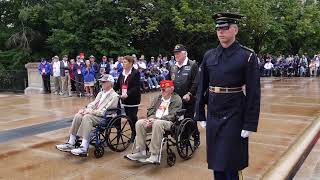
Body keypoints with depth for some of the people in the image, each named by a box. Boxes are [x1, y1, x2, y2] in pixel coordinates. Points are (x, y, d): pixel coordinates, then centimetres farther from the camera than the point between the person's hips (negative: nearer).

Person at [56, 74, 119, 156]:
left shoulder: (114, 96, -6)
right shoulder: (101, 93, 21)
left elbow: (105, 111, -15)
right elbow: (93, 104, 18)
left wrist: (92, 111, -19)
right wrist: (85, 109, -3)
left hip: (105, 118, -8)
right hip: (94, 114, 8)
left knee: (87, 117, -33)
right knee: (78, 116, -15)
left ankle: (84, 148, -38)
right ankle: (71, 143, -16)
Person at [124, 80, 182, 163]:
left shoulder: (176, 99, 3)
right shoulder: (158, 98, 23)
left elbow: (172, 116, -9)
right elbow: (150, 110, 18)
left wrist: (157, 119, -18)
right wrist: (151, 119, -6)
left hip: (169, 122, -6)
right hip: (154, 120, 6)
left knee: (157, 124, -39)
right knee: (139, 123, -20)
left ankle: (155, 155, -36)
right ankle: (140, 152, -18)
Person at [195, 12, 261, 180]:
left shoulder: (247, 56, -8)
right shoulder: (209, 55, 5)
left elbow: (253, 93, -10)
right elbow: (201, 87, 9)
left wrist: (250, 124, -12)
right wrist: (200, 114, 8)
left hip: (234, 116, -4)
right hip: (213, 115, 4)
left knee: (230, 165, 5)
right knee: (215, 162, 15)